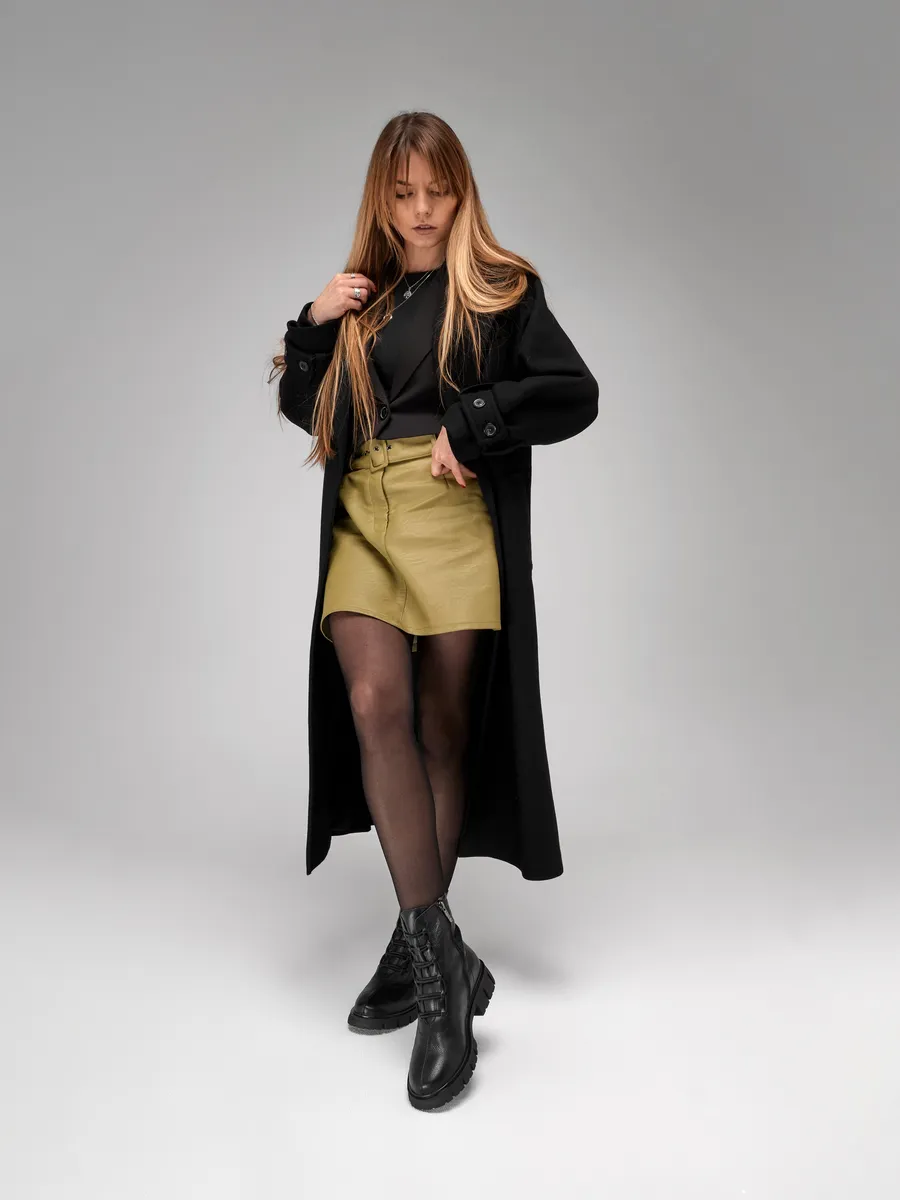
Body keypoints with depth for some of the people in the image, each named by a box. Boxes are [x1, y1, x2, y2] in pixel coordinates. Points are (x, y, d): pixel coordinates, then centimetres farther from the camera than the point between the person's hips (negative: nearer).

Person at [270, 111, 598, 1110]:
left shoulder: (501, 289, 8)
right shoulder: (358, 296, 19)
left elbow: (575, 394, 0)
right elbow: (301, 408, 23)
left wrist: (471, 424, -10)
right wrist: (312, 328, 7)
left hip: (458, 521, -2)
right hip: (363, 523, 3)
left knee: (443, 729, -1)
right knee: (374, 705, -18)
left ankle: (419, 947, 13)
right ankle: (440, 955, -13)